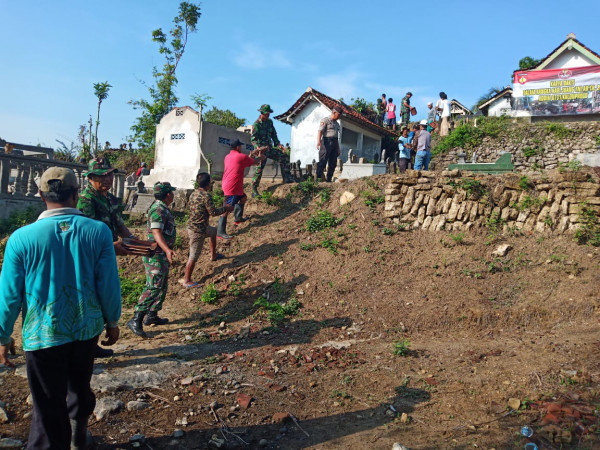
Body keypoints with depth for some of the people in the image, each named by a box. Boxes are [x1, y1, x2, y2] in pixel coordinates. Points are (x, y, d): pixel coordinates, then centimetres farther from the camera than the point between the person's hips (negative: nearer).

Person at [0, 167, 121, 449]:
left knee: (49, 406, 12)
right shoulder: (98, 231, -13)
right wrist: (112, 321, 7)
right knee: (80, 386, 26)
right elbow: (109, 284, -9)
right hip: (86, 329, 3)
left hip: (44, 334, -2)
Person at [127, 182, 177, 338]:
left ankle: (152, 315, 26)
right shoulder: (158, 209, -18)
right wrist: (167, 249, -43)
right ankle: (136, 320, -12)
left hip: (162, 255, 11)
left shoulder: (163, 208, 15)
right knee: (154, 288, -13)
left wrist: (167, 251, 38)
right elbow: (156, 232, -29)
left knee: (162, 286, 16)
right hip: (156, 256, -11)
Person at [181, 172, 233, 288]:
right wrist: (226, 208, -9)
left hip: (193, 225, 10)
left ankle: (213, 255, 49)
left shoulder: (193, 194, 3)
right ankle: (186, 280, 10)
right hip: (198, 230, -10)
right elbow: (213, 212, -23)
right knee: (194, 256, 0)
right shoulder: (206, 195, -22)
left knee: (213, 231, 34)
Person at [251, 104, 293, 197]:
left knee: (284, 157, -4)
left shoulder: (269, 122, 9)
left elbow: (273, 134, 16)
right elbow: (253, 138, -19)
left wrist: (278, 144, 2)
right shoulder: (256, 124, -11)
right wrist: (259, 147, -35)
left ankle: (287, 179, 0)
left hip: (269, 148, 7)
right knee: (259, 169, -9)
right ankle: (254, 190, 0)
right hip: (261, 150, -7)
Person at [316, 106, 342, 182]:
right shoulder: (325, 120, 0)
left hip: (334, 144, 8)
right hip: (327, 142, -7)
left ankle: (328, 179, 7)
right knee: (323, 161, -11)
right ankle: (318, 178, -12)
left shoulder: (337, 124, 24)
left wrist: (338, 149, 20)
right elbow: (320, 131, -13)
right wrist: (318, 141, -30)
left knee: (333, 163, 3)